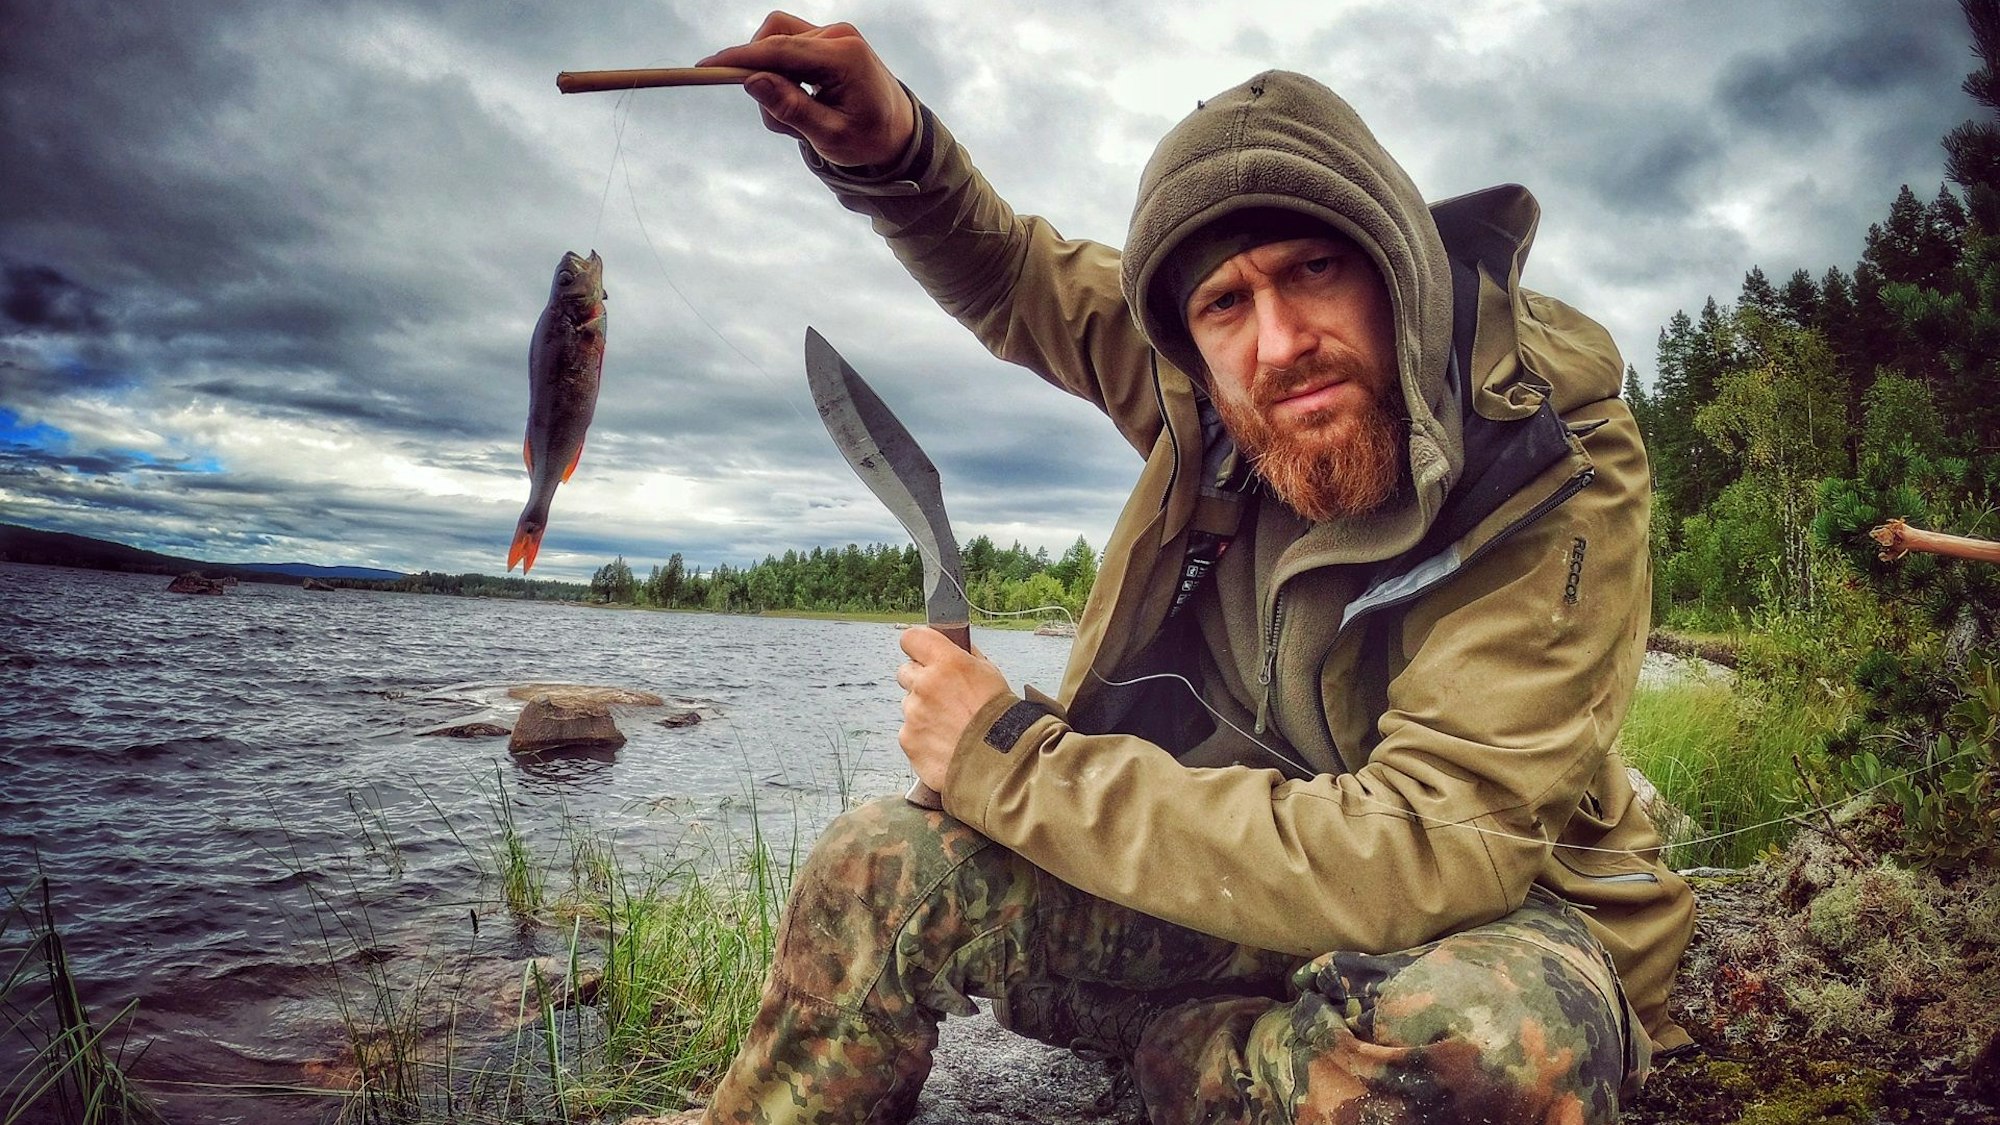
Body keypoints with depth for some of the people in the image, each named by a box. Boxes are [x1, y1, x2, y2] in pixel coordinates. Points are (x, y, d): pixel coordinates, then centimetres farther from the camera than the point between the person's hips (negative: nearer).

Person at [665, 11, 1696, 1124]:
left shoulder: (1562, 473, -24)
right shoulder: (1216, 401, -9)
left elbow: (1410, 862, -32)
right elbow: (1022, 281, 11)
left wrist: (1009, 757, -27)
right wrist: (890, 148, -10)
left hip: (1497, 915, -3)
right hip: (1247, 875, 4)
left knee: (1504, 1031, -39)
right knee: (883, 866, -14)